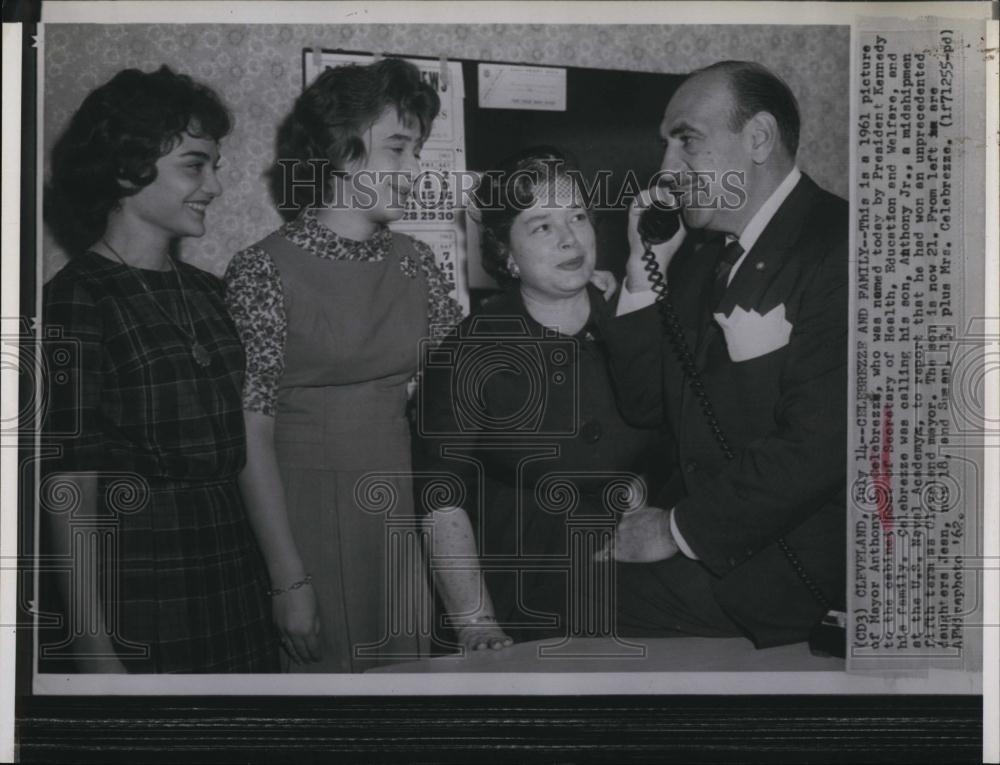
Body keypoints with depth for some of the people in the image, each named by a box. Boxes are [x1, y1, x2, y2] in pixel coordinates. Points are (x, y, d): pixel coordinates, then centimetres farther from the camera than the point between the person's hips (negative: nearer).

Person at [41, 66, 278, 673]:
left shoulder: (207, 293, 11)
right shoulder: (76, 302, -11)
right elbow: (69, 495, -14)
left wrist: (283, 580, 9)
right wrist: (94, 653, -16)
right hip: (131, 599, -6)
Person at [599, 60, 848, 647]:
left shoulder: (835, 246, -14)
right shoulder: (704, 256, 14)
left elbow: (816, 444, -22)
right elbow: (649, 406, 13)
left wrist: (682, 530, -13)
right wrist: (646, 269, 4)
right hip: (708, 526, 7)